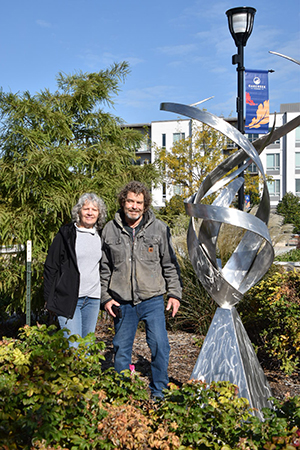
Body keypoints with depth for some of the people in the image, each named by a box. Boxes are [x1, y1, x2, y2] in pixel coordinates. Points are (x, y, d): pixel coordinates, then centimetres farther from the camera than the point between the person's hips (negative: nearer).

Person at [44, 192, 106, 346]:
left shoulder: (101, 236, 12)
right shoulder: (66, 234, -2)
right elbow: (50, 267, -1)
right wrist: (49, 299, -5)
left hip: (93, 299, 5)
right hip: (68, 299, -4)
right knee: (73, 347, -9)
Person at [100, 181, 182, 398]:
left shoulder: (159, 228, 0)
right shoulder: (110, 230, 3)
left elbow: (170, 264, 6)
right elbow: (104, 267, 10)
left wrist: (175, 293, 2)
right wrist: (106, 297, 5)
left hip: (152, 300, -1)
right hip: (122, 302, 1)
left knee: (159, 346, -3)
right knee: (122, 349, 9)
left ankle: (158, 391, 16)